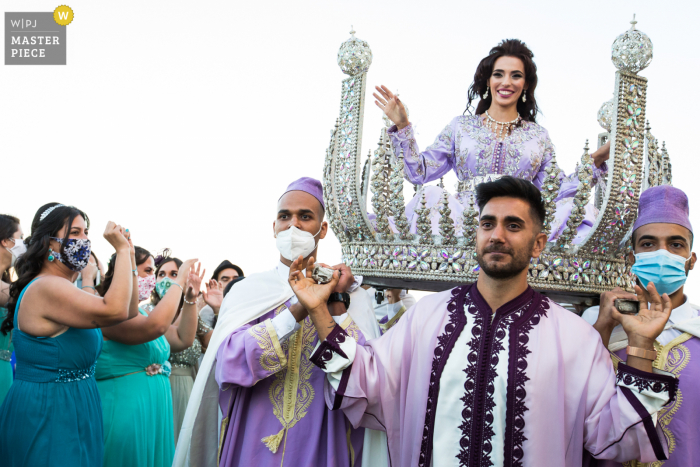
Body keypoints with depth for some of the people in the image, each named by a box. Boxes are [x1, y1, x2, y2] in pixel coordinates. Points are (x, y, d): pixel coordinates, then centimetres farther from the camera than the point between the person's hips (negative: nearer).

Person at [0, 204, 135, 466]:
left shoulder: (61, 288, 12)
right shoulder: (46, 288, -20)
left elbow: (129, 312, 14)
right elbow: (115, 310, -29)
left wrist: (128, 255, 5)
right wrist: (123, 251, -20)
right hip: (48, 414, -10)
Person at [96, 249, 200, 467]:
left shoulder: (142, 313, 14)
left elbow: (183, 339, 16)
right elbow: (156, 326, -31)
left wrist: (190, 299, 7)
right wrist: (178, 282, -20)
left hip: (153, 411, 9)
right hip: (124, 409, -9)